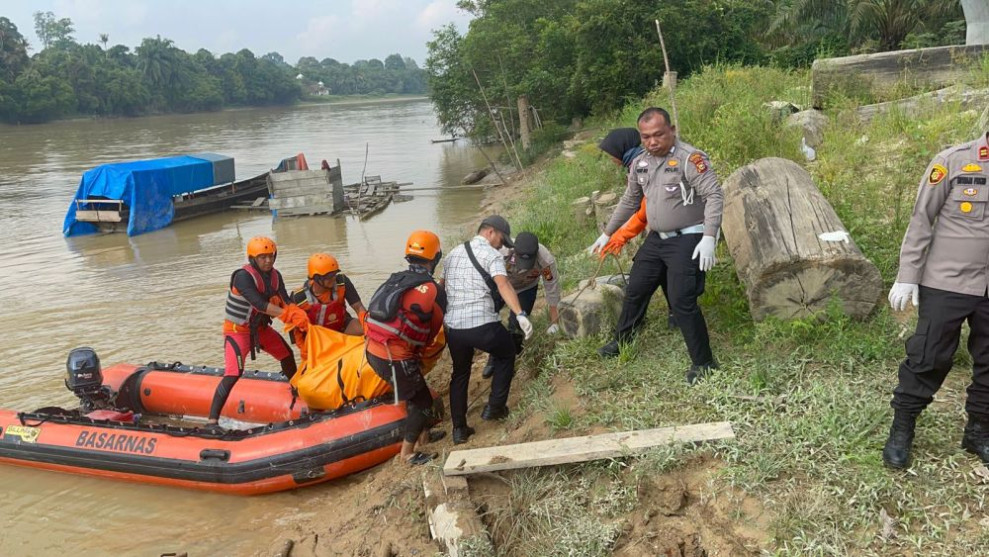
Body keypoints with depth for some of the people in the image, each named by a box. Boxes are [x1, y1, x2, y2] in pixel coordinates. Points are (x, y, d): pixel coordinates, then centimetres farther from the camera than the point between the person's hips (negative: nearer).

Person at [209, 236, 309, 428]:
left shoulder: (275, 276, -2)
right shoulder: (243, 276, -25)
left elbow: (286, 302, -9)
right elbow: (259, 304, -35)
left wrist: (299, 315, -30)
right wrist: (287, 315, -39)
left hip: (260, 327, 8)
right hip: (237, 330, -8)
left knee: (286, 354, 20)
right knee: (234, 372, -21)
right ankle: (212, 420, -22)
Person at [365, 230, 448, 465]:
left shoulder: (395, 280, 9)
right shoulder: (433, 291, -9)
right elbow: (433, 330, 4)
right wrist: (419, 351, 22)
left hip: (374, 351, 7)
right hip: (396, 360, -7)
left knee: (415, 392, 26)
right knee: (422, 402, 13)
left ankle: (422, 436, 42)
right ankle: (407, 452, 21)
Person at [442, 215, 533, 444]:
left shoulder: (453, 253, 17)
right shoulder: (491, 255, -3)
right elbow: (503, 285, -20)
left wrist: (440, 318, 34)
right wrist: (520, 314, -31)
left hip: (452, 327, 6)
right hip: (482, 326, -6)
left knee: (460, 374, 24)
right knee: (506, 354, 23)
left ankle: (459, 429, 24)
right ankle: (495, 407, 22)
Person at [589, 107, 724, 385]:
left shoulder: (690, 158, -16)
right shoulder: (639, 164, 7)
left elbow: (714, 196, -20)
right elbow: (629, 202, 20)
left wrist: (709, 238, -29)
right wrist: (607, 234, 24)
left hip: (687, 240, -7)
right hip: (656, 239, 8)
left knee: (682, 302, -13)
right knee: (635, 291, 16)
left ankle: (703, 363, 2)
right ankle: (622, 340, 38)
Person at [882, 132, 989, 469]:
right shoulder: (954, 162, -8)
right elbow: (921, 221, -5)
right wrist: (907, 277, -7)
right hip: (946, 285, -4)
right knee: (928, 359, 2)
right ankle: (902, 429, 16)